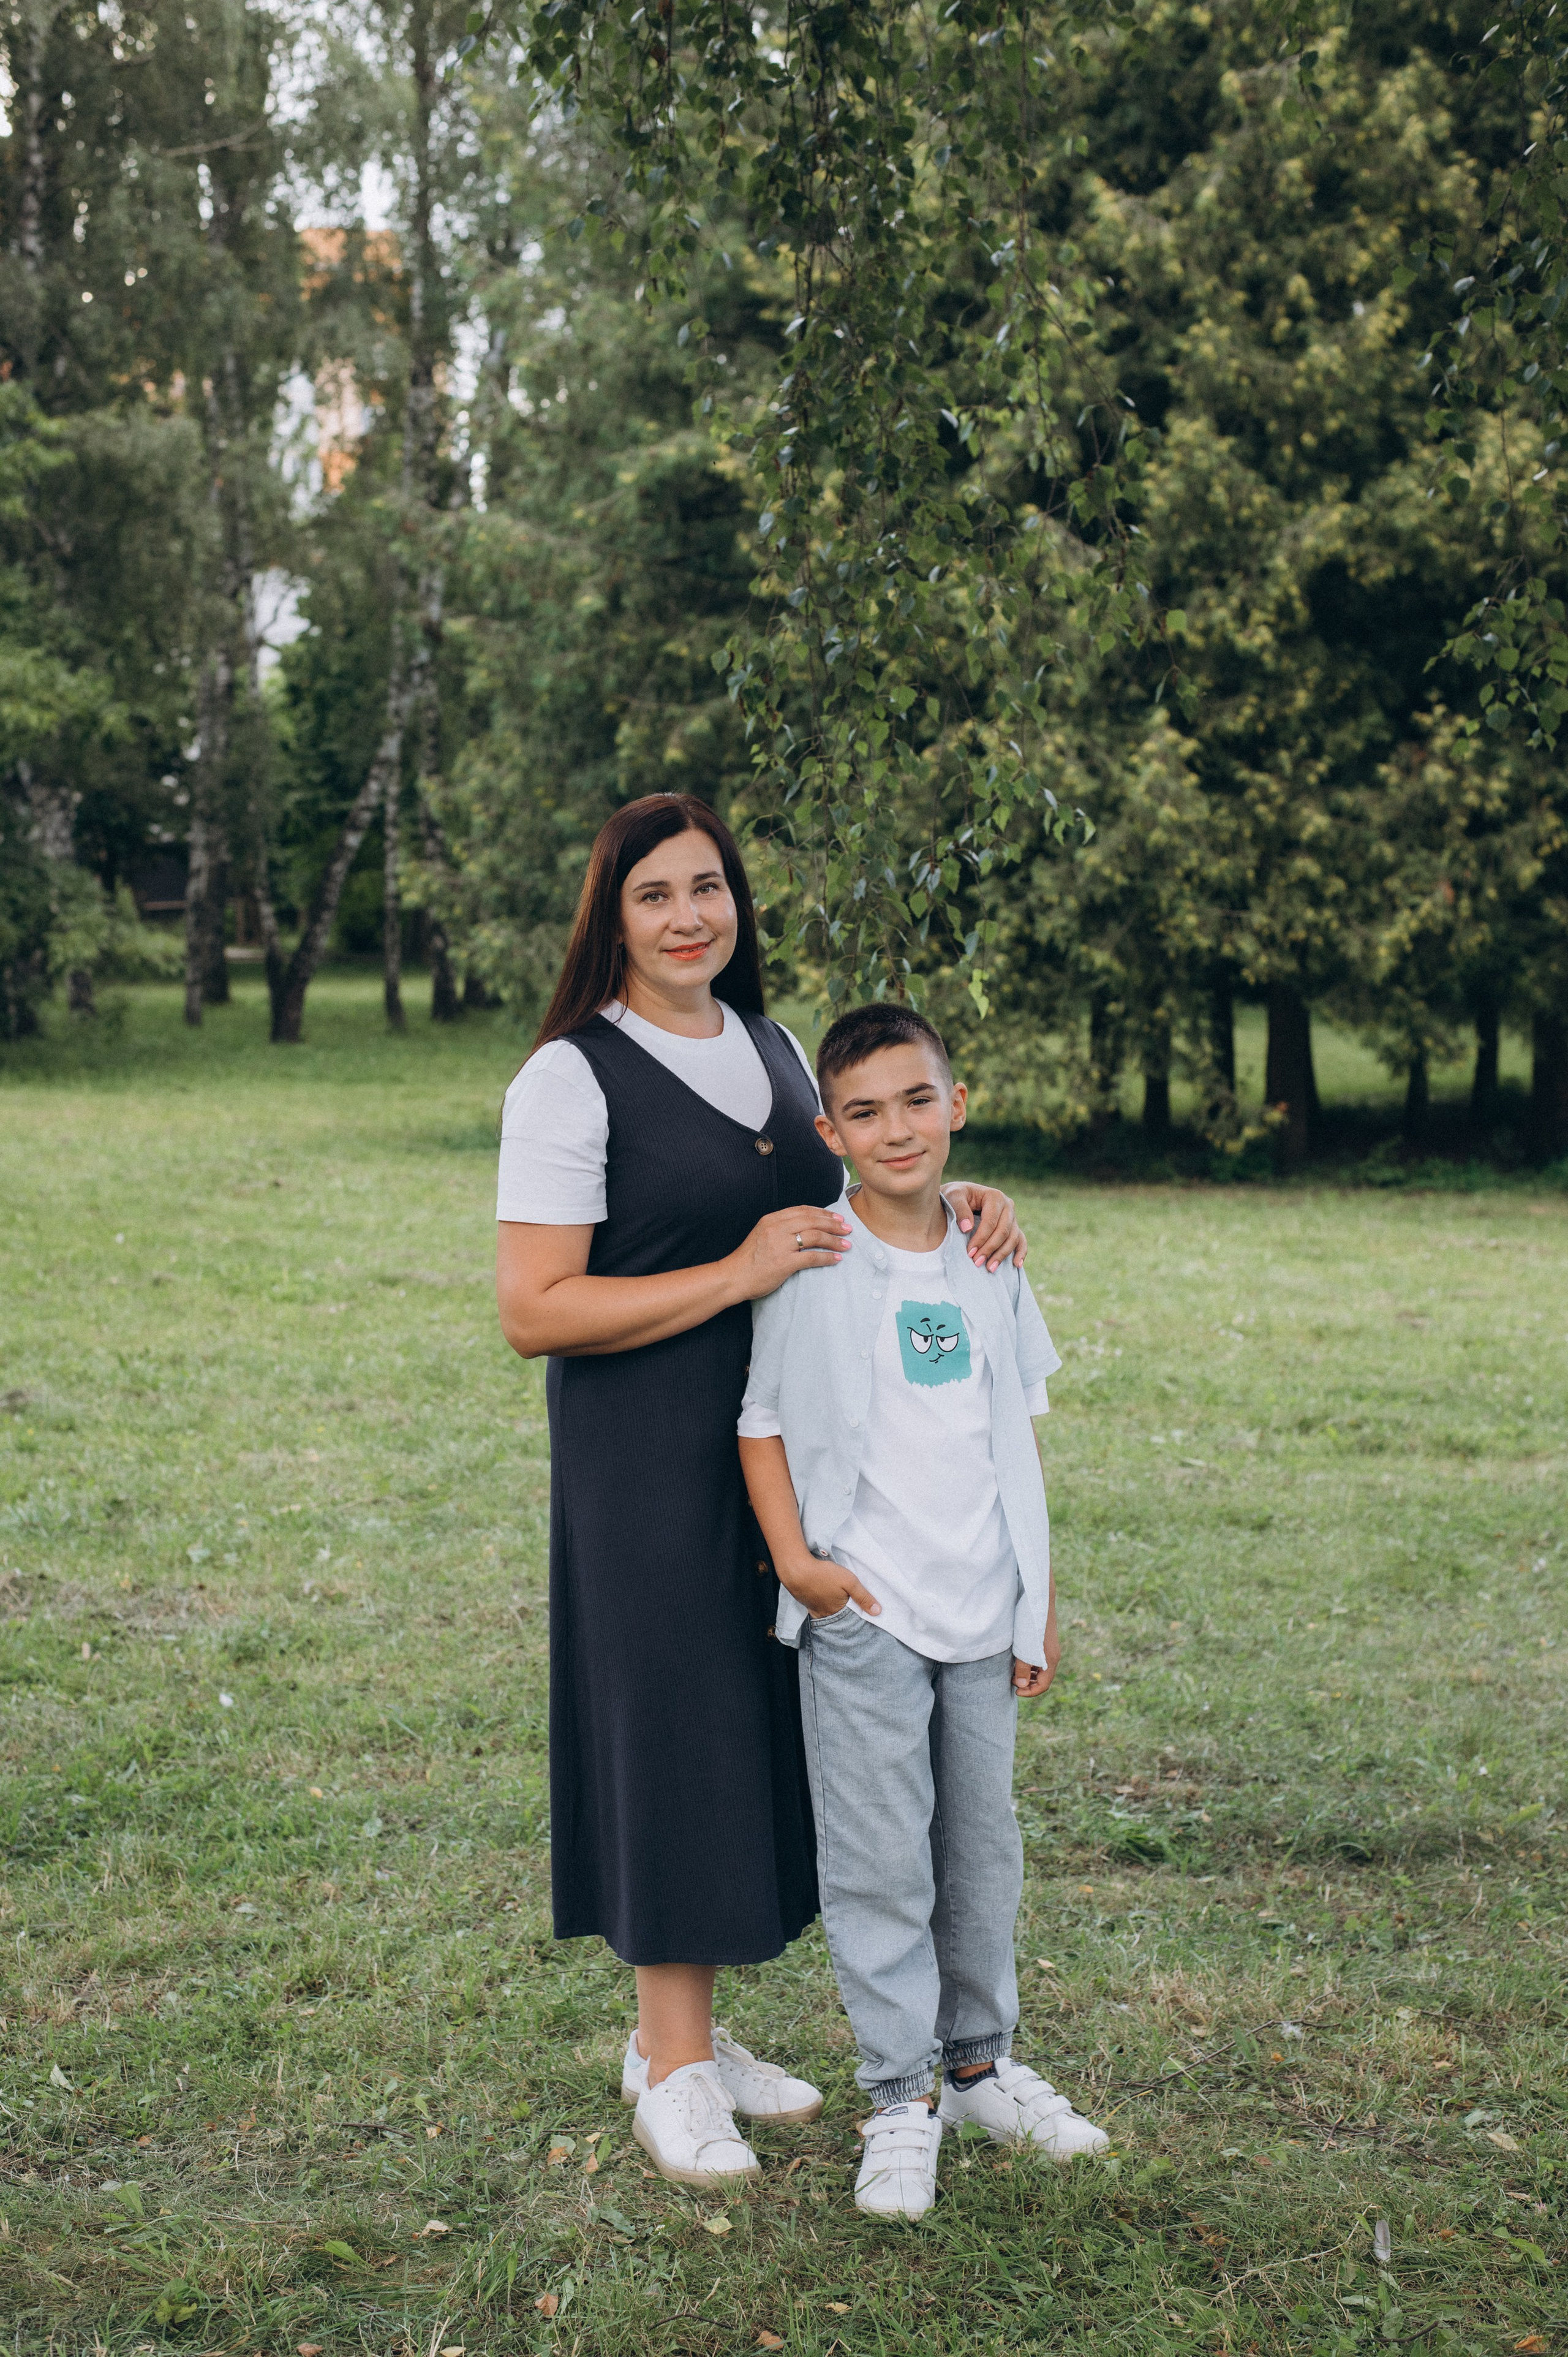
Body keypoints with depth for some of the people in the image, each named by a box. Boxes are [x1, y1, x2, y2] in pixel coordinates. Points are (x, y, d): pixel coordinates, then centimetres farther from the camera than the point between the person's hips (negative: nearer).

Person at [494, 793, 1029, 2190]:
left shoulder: (773, 1050, 11)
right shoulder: (571, 1078, -11)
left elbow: (834, 1224, 24)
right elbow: (534, 1312, -17)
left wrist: (950, 1207, 4)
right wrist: (737, 1276, -20)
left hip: (774, 1447, 7)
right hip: (646, 1460, -7)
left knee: (744, 1728, 13)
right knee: (670, 1724, -1)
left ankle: (689, 2032, 27)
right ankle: (671, 2064, 14)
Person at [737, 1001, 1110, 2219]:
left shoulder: (990, 1263, 5)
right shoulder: (811, 1267, -8)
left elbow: (1021, 1437, 11)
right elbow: (761, 1422, -2)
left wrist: (1041, 1604, 11)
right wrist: (796, 1562, -12)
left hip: (984, 1609, 4)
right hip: (863, 1614, -4)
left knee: (984, 1839, 14)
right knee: (881, 1856, 0)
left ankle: (980, 2058, 31)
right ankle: (901, 2096, 13)